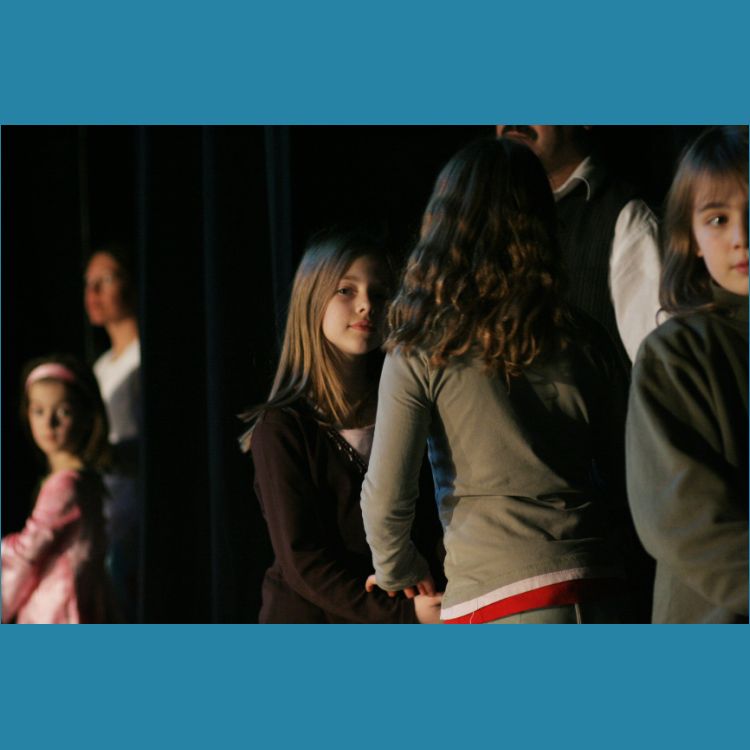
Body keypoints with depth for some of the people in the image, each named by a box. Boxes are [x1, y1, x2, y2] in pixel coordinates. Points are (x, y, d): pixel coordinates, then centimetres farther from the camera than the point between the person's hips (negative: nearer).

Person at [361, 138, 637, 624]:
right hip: (597, 592, 4)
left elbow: (386, 495, -3)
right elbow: (625, 480, 13)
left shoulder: (423, 351, -2)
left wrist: (397, 570, 16)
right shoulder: (584, 342, 8)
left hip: (496, 594, -4)